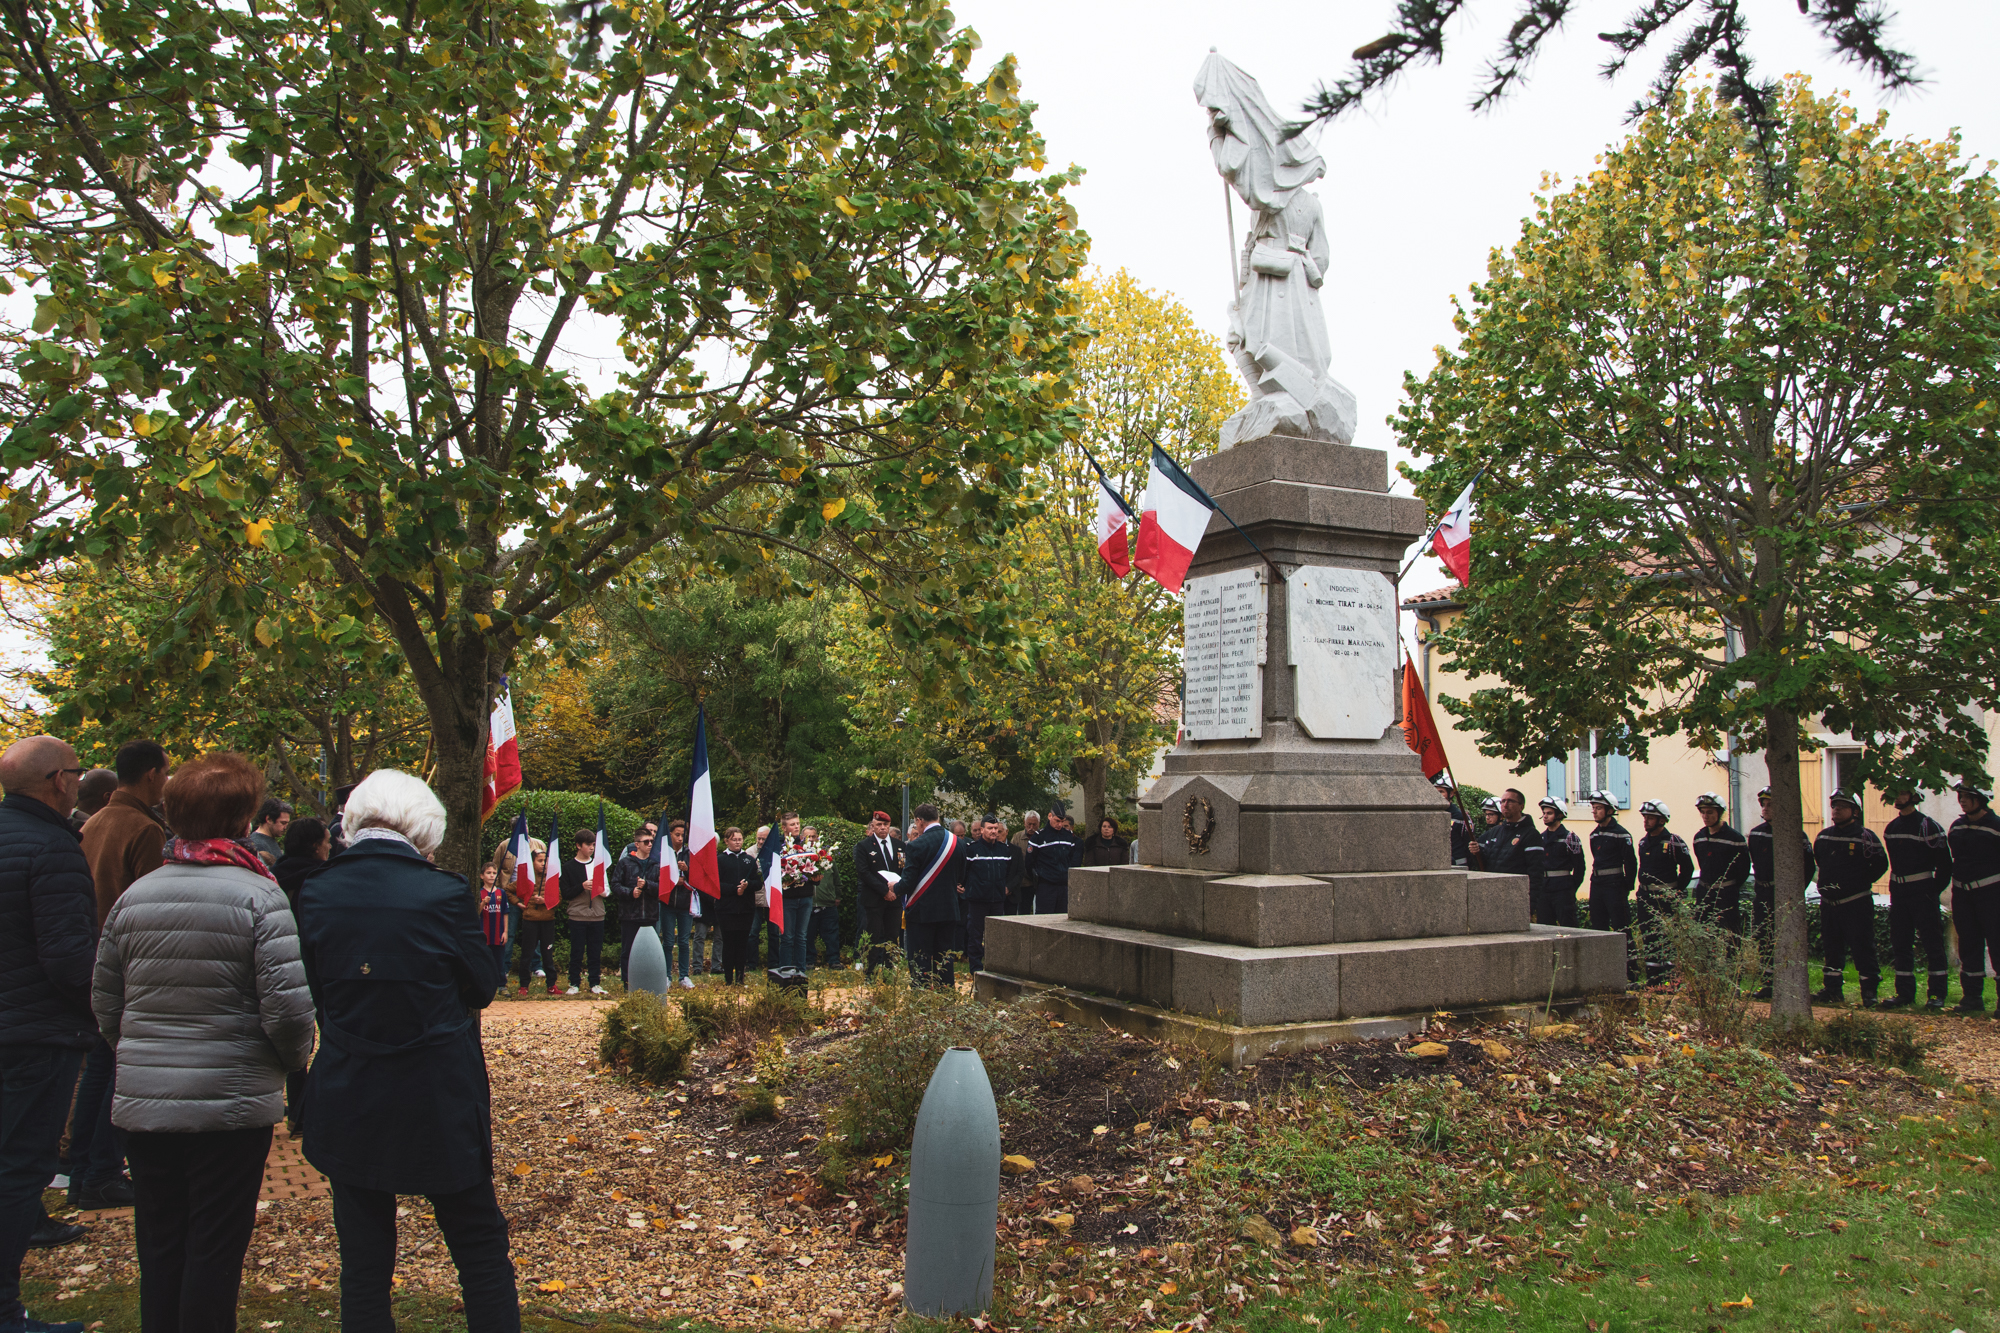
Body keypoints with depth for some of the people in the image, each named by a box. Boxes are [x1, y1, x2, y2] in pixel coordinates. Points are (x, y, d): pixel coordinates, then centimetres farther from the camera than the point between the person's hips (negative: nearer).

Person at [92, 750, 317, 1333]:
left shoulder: (133, 897, 4)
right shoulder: (259, 896, -13)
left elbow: (104, 1002, 10)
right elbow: (288, 1008, -17)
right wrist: (295, 1061, 3)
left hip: (143, 1103, 5)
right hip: (233, 1102, -5)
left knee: (158, 1247, 16)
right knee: (216, 1252, 6)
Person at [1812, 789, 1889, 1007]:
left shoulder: (1865, 836, -7)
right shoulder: (1823, 836, 10)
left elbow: (1881, 864, -3)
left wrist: (1861, 883, -2)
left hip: (1857, 903, -6)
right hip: (1828, 903, 6)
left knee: (1862, 947, -4)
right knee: (1831, 948, 11)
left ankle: (1869, 991, 3)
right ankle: (1832, 989, 18)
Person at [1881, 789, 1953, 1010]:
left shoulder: (1928, 826, -8)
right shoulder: (1890, 828, 12)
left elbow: (1944, 863, -8)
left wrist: (1934, 891, -8)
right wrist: (1895, 888, 13)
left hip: (1922, 892, -7)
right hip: (1898, 892, 7)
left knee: (1932, 942, -2)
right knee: (1900, 944, 9)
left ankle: (1938, 994, 4)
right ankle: (1905, 992, 15)